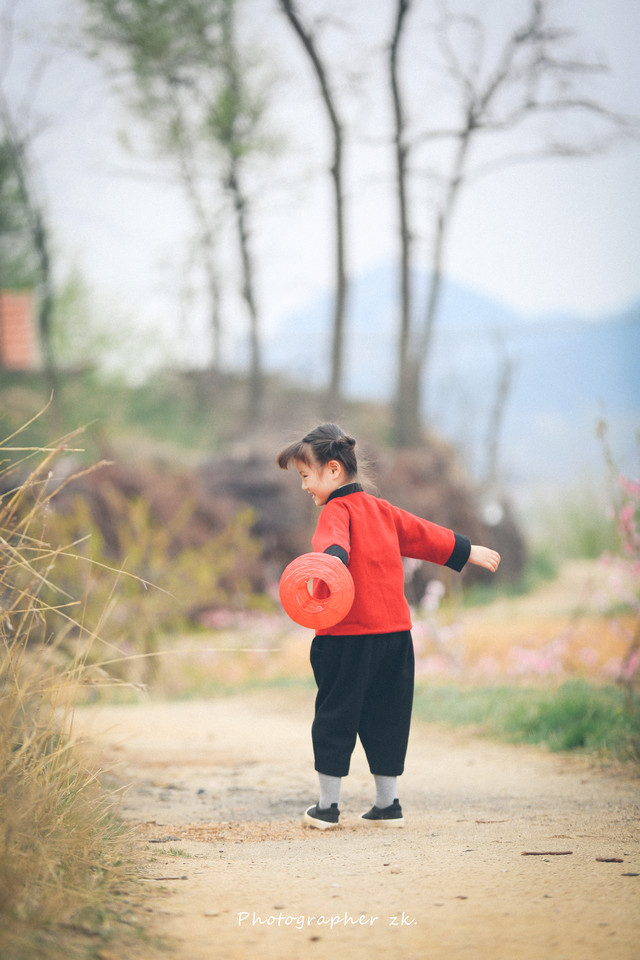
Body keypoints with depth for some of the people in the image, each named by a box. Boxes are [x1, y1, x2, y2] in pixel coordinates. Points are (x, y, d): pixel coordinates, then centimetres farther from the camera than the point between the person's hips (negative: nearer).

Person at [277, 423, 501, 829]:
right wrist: (469, 551, 35)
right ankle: (387, 804, 16)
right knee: (386, 719, 12)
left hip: (348, 636, -7)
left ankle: (328, 806, 8)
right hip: (395, 630, 7)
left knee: (335, 716, 3)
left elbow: (334, 541, -32)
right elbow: (424, 534, 23)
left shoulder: (336, 511, -9)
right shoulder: (382, 509, 14)